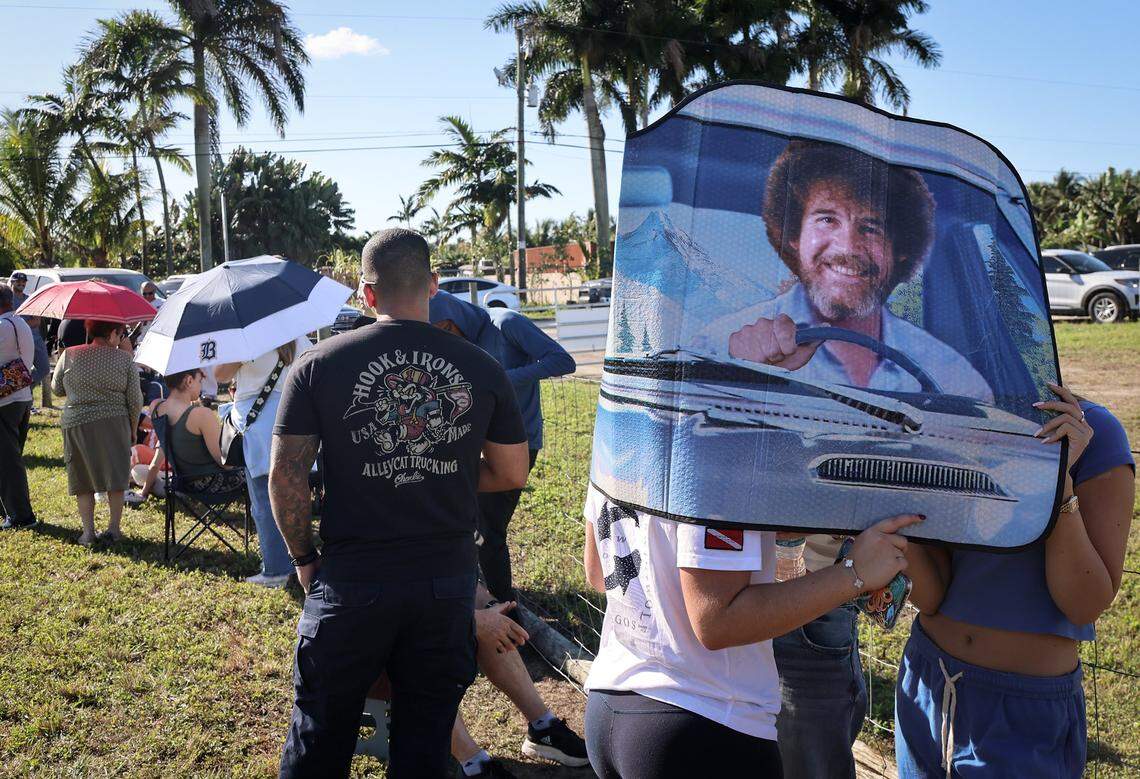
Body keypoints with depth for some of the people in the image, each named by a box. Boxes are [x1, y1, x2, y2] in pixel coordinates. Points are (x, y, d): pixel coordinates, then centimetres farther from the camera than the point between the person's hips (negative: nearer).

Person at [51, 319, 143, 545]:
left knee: (82, 479, 10)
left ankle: (88, 531, 8)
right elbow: (135, 400, 0)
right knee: (115, 475, 11)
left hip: (76, 424, 1)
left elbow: (57, 389, 13)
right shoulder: (124, 359, -1)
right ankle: (114, 528, 13)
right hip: (114, 423, -1)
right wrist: (133, 429, 11)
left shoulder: (69, 356, 2)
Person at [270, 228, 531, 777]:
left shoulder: (317, 366, -6)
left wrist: (304, 558, 5)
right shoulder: (482, 369, -3)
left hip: (351, 583, -1)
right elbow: (512, 474, 5)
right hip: (447, 582, 2)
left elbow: (285, 476, -8)